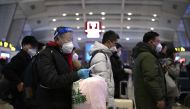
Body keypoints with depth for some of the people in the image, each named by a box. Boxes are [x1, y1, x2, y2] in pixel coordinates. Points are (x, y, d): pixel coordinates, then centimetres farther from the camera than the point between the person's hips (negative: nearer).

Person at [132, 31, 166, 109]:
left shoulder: (141, 54, 18)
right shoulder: (148, 56, -16)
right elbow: (151, 79, -25)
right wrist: (159, 98, -22)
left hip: (144, 99, 11)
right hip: (149, 100, -10)